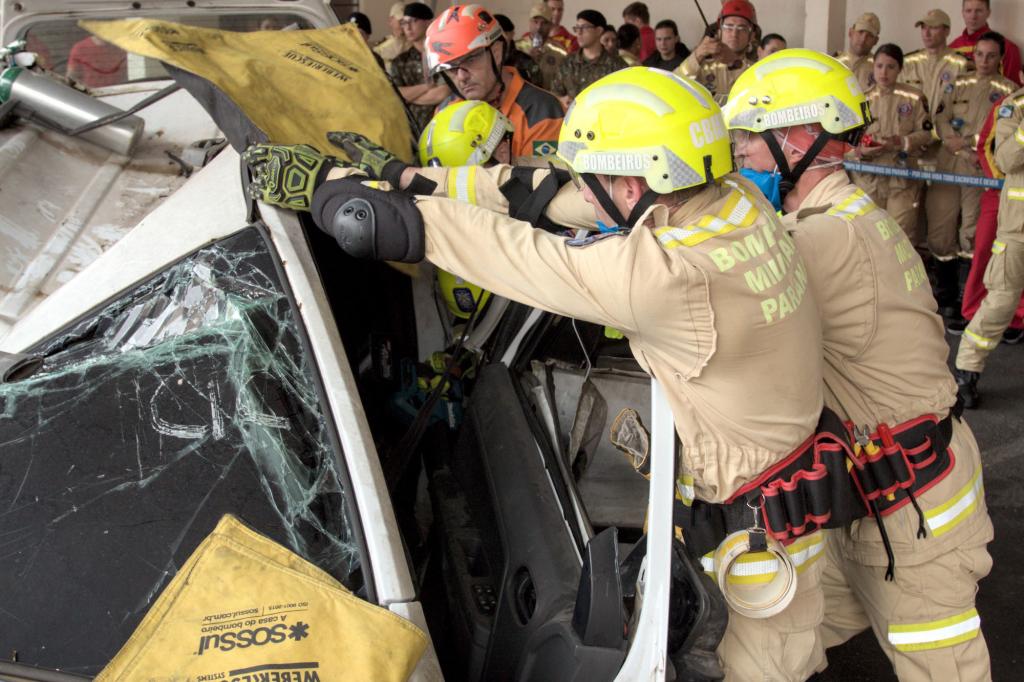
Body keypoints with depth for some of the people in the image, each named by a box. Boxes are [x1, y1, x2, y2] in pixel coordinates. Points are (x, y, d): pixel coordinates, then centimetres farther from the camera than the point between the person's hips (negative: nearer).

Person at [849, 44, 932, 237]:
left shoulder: (913, 97, 1)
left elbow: (925, 134, -1)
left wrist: (899, 142, -18)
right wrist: (861, 151, -17)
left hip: (903, 176, -1)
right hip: (868, 176, 1)